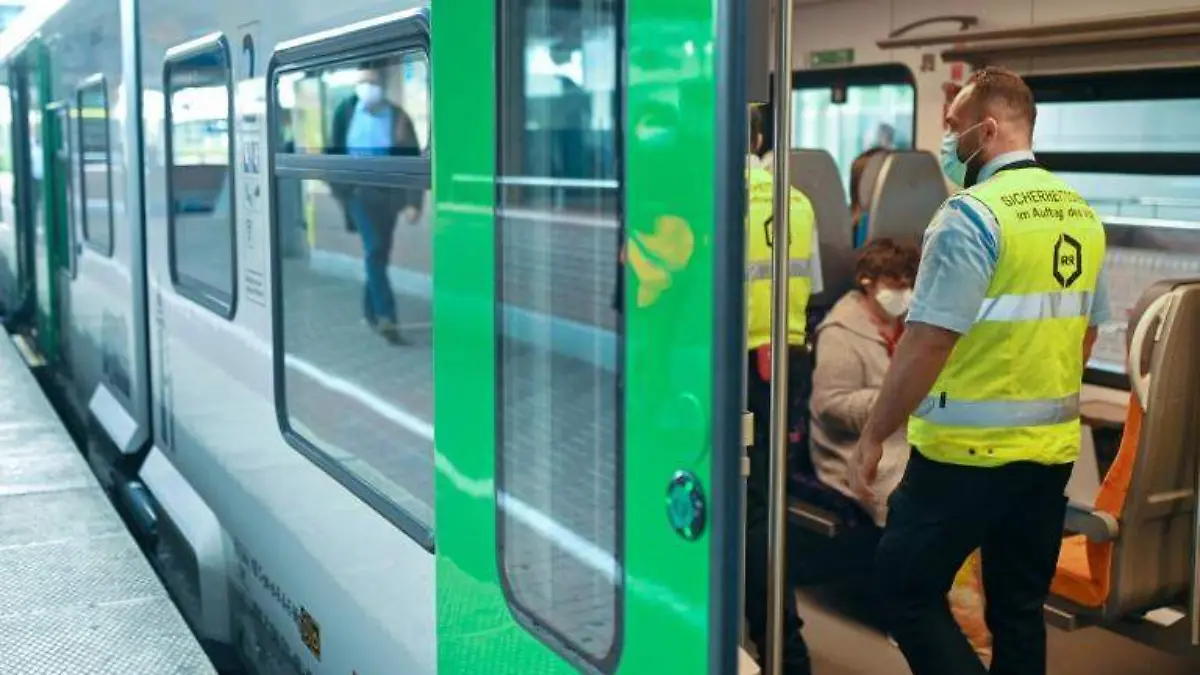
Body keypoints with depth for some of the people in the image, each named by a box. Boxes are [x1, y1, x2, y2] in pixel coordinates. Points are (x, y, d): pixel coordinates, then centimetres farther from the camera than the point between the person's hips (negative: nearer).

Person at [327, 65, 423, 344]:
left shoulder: (398, 118, -7)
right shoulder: (345, 111, -2)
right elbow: (335, 149, 9)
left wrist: (413, 201, -15)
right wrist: (337, 186, 6)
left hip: (387, 193, 1)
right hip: (358, 189, -1)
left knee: (380, 254, 10)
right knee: (375, 249, -13)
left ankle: (371, 311, 27)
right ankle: (386, 317, -16)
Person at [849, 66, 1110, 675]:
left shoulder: (973, 214, -15)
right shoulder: (1081, 213, 9)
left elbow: (928, 342, -19)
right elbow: (1086, 333, 16)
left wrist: (873, 435, -12)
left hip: (969, 450, -8)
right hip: (1052, 447, 8)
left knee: (907, 587, 5)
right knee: (1019, 606, 16)